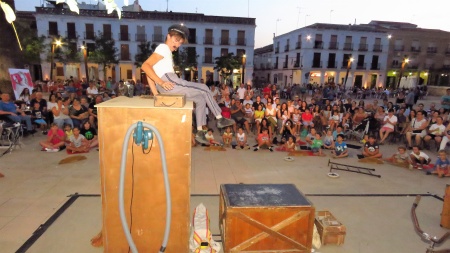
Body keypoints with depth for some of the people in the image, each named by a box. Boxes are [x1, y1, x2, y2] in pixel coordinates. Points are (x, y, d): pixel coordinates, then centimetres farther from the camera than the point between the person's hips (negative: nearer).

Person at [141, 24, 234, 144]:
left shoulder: (165, 52, 28)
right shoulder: (163, 47, 0)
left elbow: (150, 74, 22)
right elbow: (145, 66, -14)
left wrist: (156, 93, 11)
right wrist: (161, 82, -22)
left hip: (166, 88, 9)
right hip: (170, 82, -9)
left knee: (201, 98, 12)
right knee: (204, 89, 1)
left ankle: (200, 131, 7)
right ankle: (220, 119, 8)